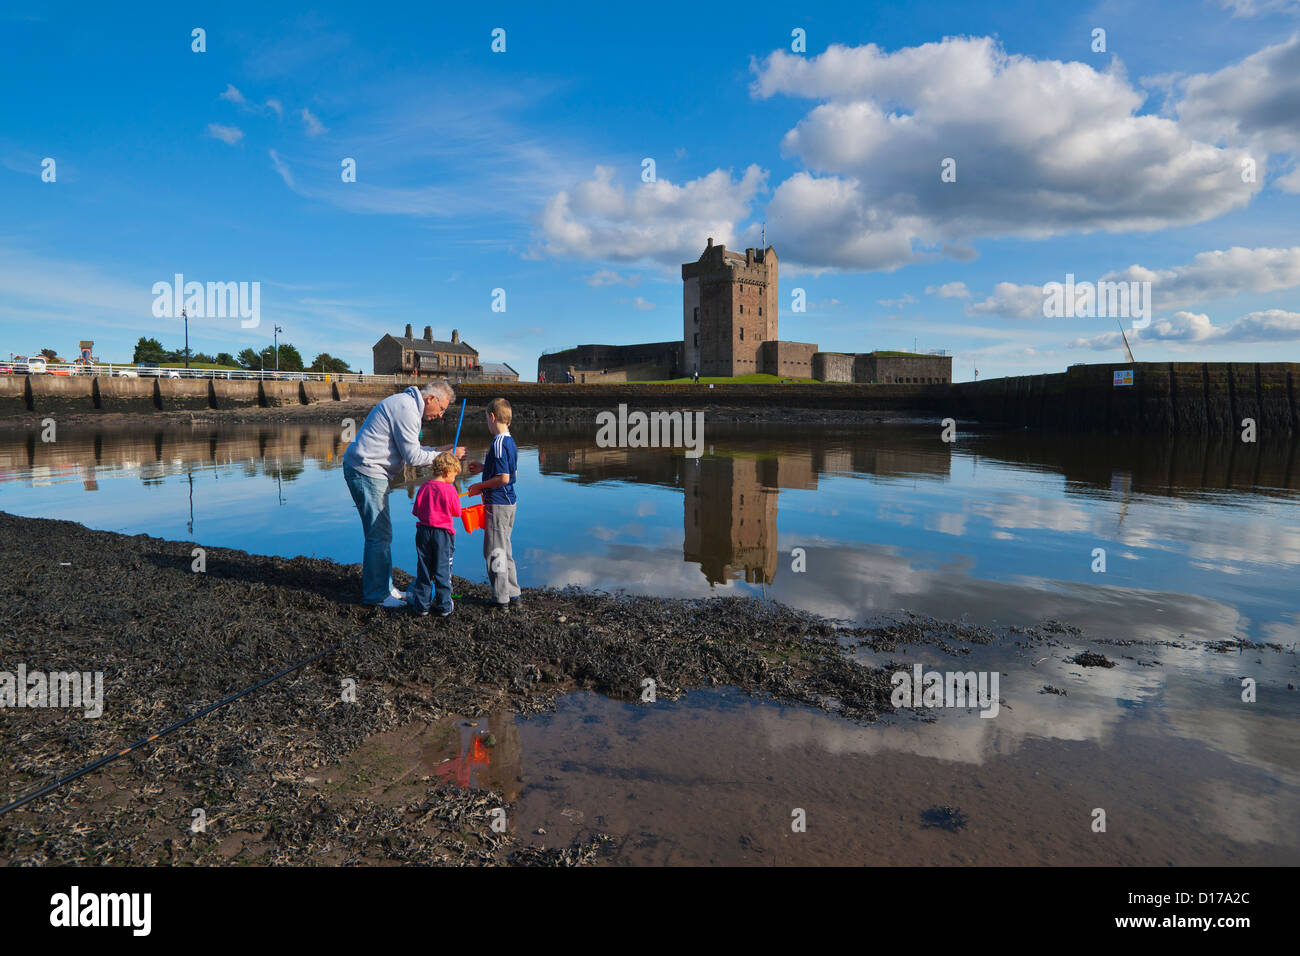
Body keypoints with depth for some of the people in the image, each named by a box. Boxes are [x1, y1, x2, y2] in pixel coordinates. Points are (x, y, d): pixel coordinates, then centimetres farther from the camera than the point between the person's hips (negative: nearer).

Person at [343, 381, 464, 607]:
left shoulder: (407, 405, 16)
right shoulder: (406, 409, -17)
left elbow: (410, 449, 19)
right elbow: (412, 457, -16)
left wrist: (439, 450, 13)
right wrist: (445, 456, -8)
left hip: (370, 472, 11)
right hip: (366, 472, -11)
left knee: (382, 532, 16)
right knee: (379, 534, -6)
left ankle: (384, 586, 25)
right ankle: (376, 595, 2)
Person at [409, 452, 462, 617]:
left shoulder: (424, 488, 0)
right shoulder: (449, 489, -11)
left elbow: (416, 511, 6)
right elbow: (457, 512, -2)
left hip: (424, 531, 3)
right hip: (443, 533, -3)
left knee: (423, 570, 11)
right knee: (443, 570, 6)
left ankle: (421, 605, 16)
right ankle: (444, 606, 12)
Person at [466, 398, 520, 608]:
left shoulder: (498, 444, -18)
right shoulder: (511, 442, 10)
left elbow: (503, 478, -23)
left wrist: (480, 486, -11)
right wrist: (484, 468, 21)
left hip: (497, 503, -9)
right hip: (509, 503, 9)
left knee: (494, 551, 0)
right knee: (504, 549, 17)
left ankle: (501, 597, 5)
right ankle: (513, 593, 22)